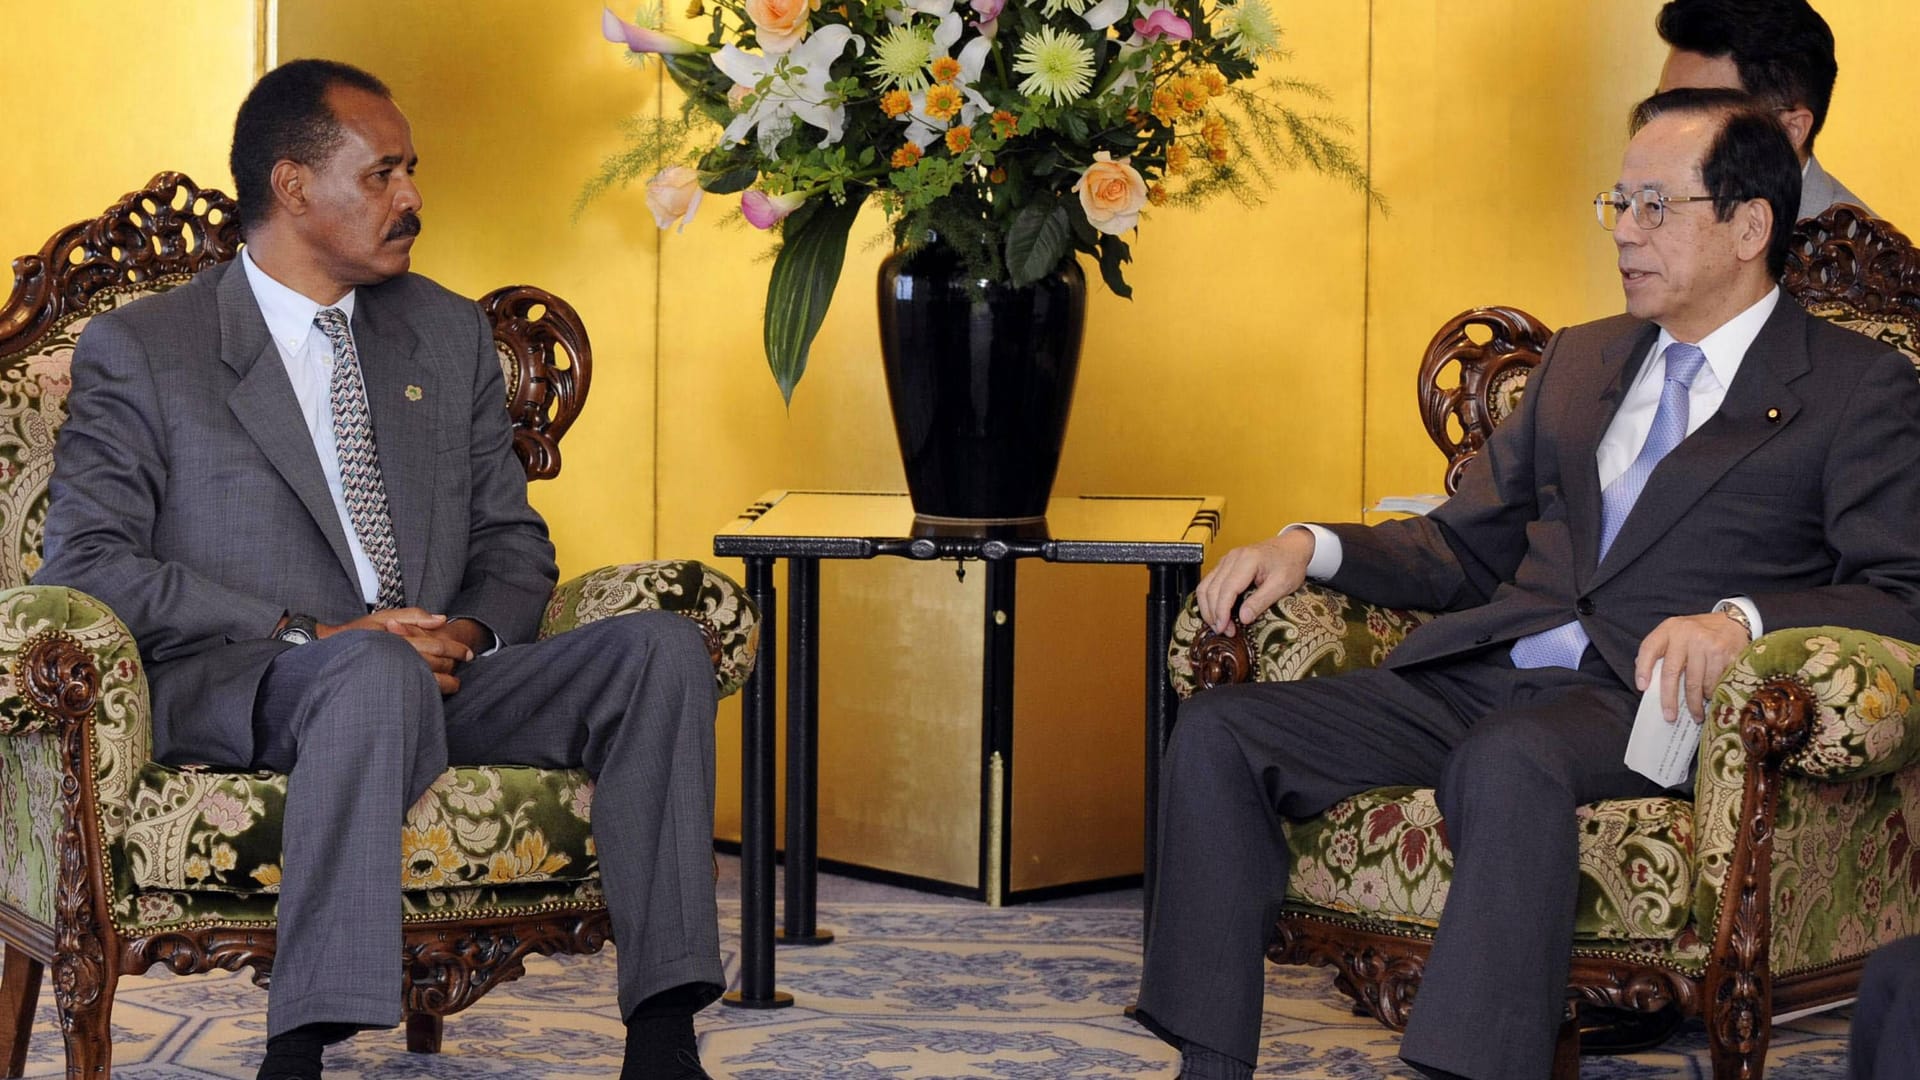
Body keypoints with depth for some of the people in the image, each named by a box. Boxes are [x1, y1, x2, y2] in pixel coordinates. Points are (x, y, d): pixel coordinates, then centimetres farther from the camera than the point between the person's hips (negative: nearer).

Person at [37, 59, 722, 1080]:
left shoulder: (451, 334, 18)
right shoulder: (140, 350, 3)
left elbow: (513, 541, 20)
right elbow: (85, 562, -7)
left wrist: (468, 634, -5)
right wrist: (313, 637, -16)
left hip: (440, 684, 5)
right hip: (236, 693, -5)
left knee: (661, 645, -19)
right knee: (377, 673, -39)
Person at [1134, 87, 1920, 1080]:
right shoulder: (1579, 360, 26)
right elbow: (1465, 547, 25)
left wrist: (1740, 616, -25)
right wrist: (1310, 548, 7)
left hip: (1643, 701, -6)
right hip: (1476, 677, 6)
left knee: (1509, 759, -40)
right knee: (1217, 733, -14)